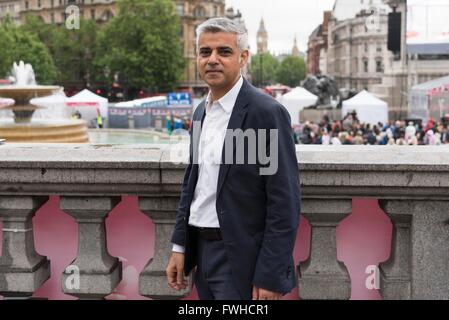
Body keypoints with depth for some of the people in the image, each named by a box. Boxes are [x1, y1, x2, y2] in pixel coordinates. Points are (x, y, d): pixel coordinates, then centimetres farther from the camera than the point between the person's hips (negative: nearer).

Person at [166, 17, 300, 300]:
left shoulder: (267, 113, -14)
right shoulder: (202, 112, 9)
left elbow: (285, 204, -16)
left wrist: (271, 277, -17)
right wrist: (180, 247, 11)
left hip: (242, 261, -7)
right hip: (203, 252, 7)